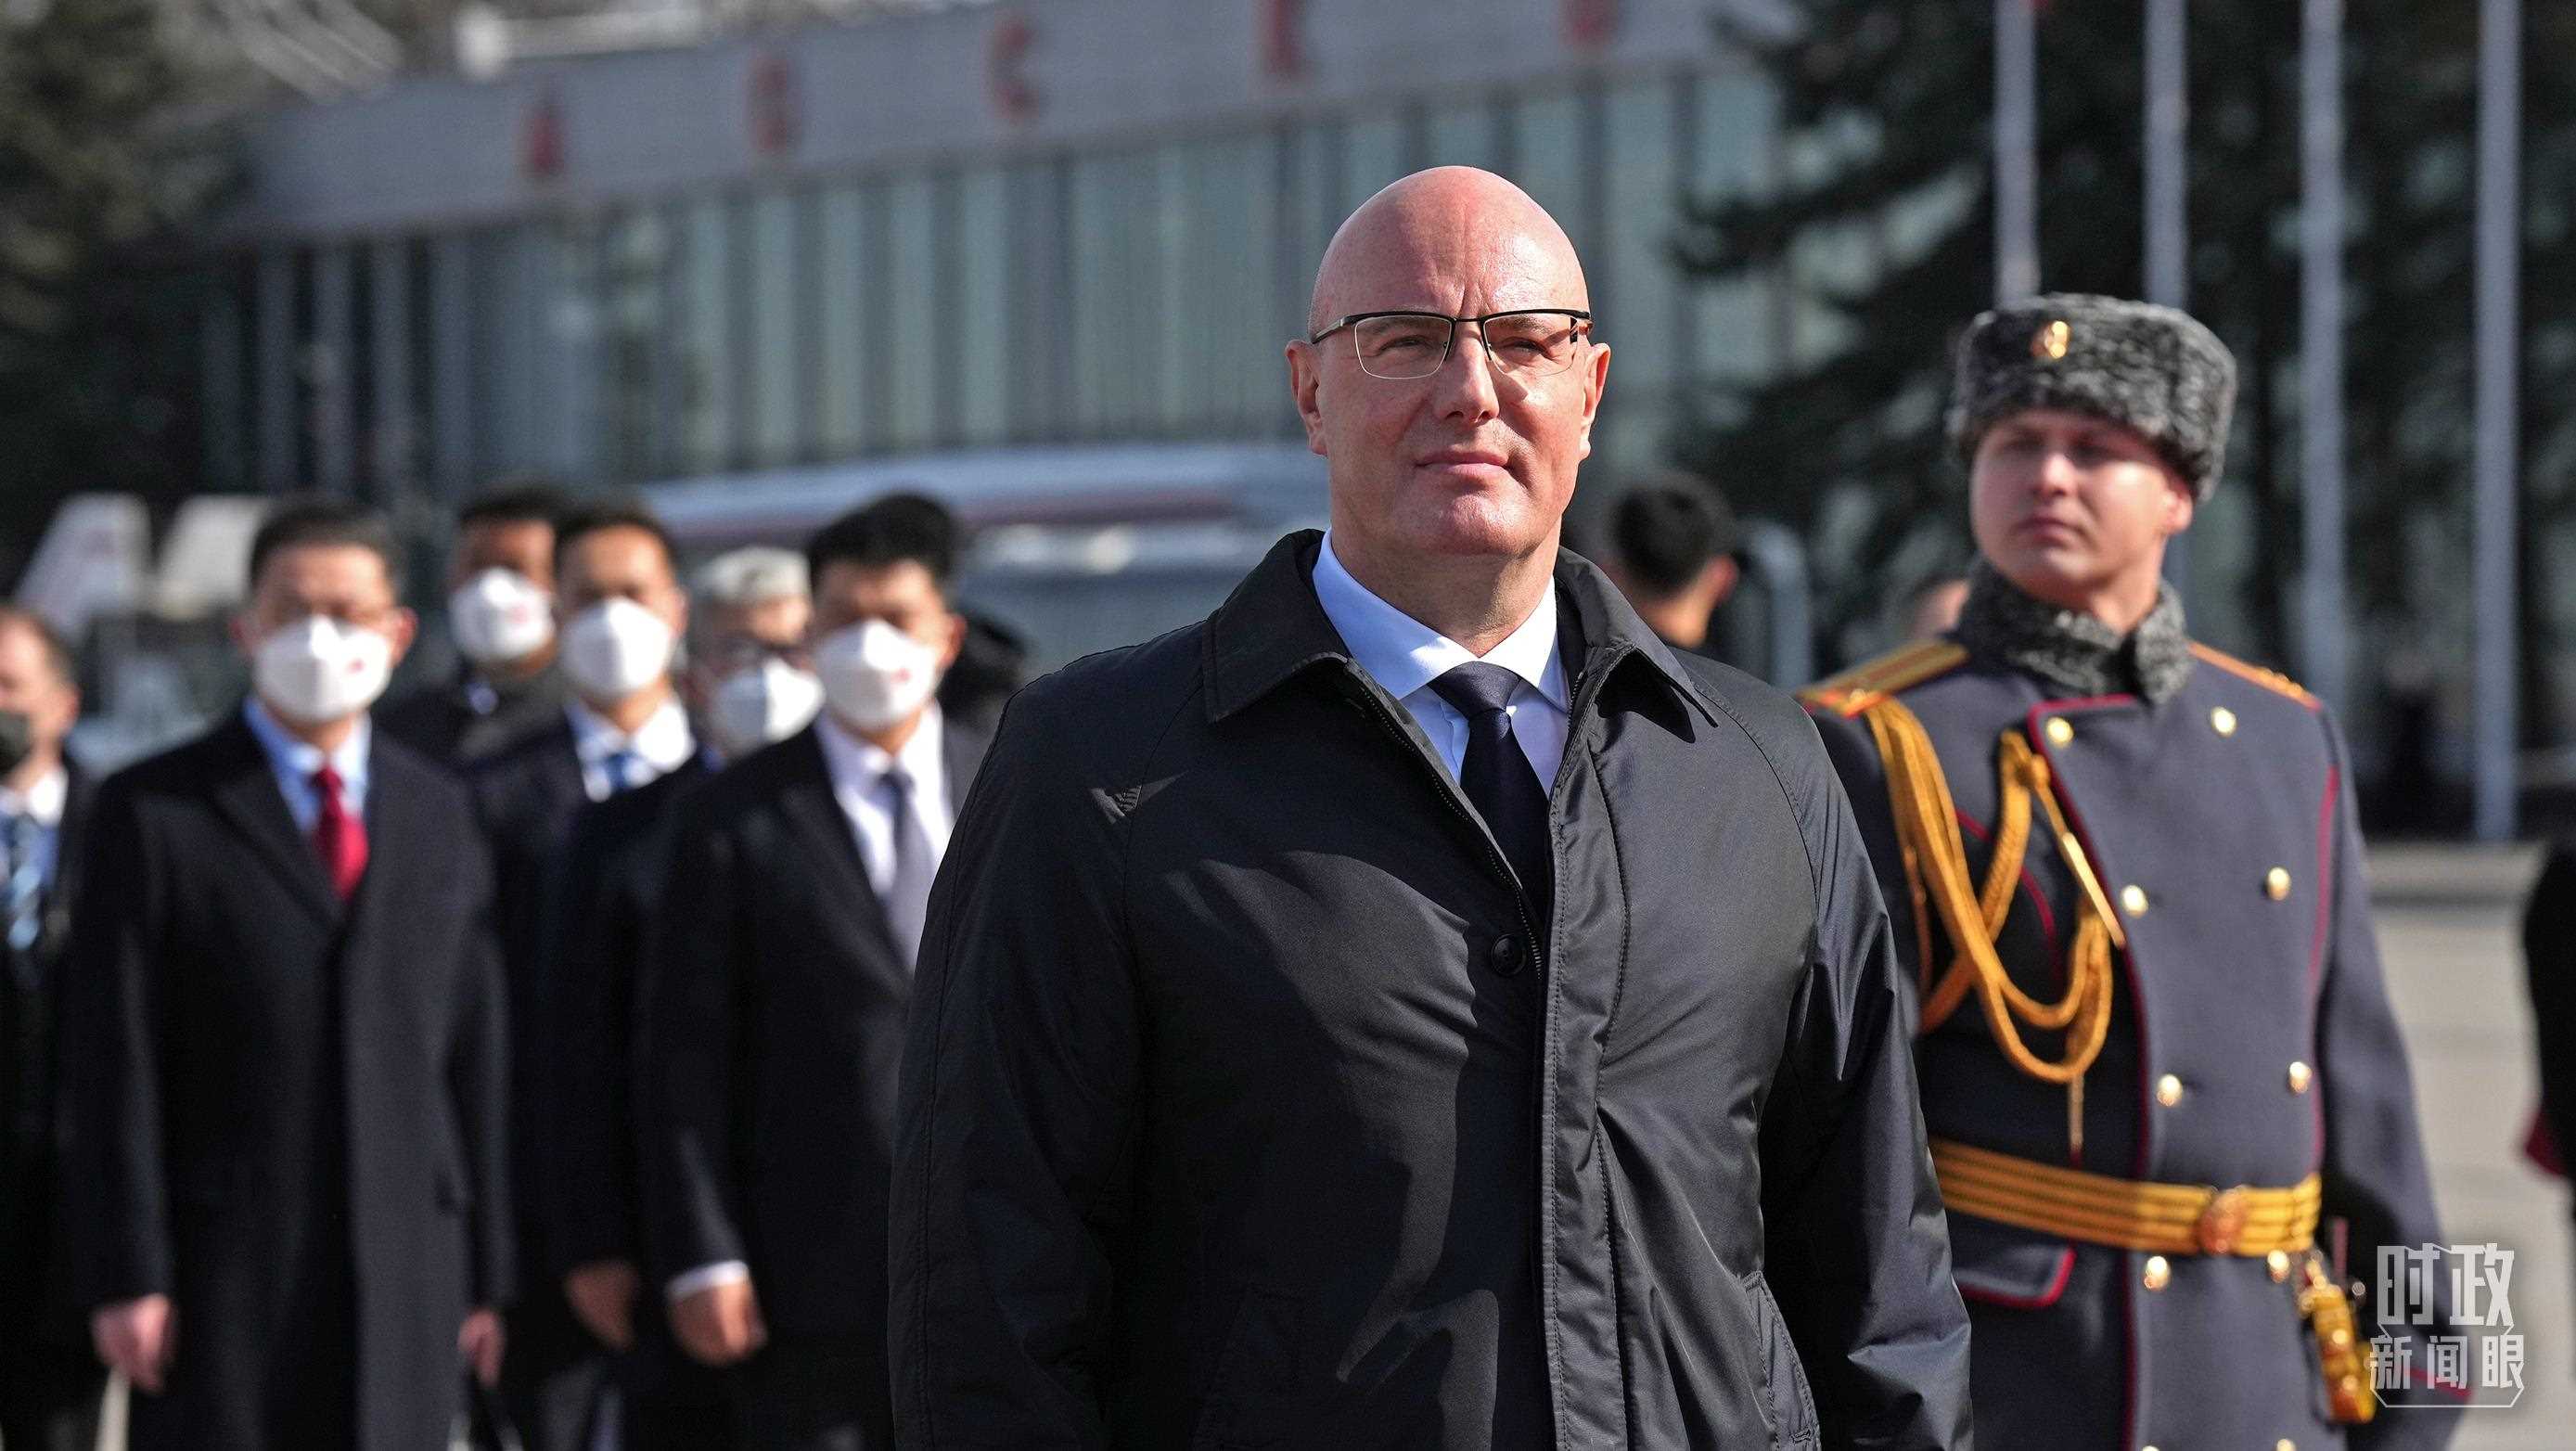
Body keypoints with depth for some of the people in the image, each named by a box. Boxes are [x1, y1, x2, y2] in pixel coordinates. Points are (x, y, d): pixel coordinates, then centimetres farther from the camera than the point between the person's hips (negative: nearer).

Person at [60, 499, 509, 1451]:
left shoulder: (439, 815, 12)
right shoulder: (155, 812, 0)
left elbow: (476, 1054, 12)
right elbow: (112, 1066, -4)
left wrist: (487, 1272, 9)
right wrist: (126, 1278, -10)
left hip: (408, 1267, 4)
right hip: (224, 1266, -4)